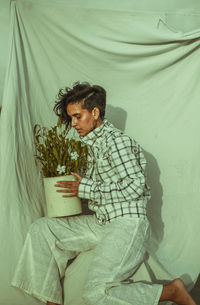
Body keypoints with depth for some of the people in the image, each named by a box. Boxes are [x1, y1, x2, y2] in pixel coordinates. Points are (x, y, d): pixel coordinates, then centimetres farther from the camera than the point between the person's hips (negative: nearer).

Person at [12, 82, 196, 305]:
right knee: (41, 229, 1)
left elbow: (135, 186, -20)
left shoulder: (115, 139, -12)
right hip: (100, 222, 9)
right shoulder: (92, 142, 16)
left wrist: (86, 188, -14)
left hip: (127, 223, -9)